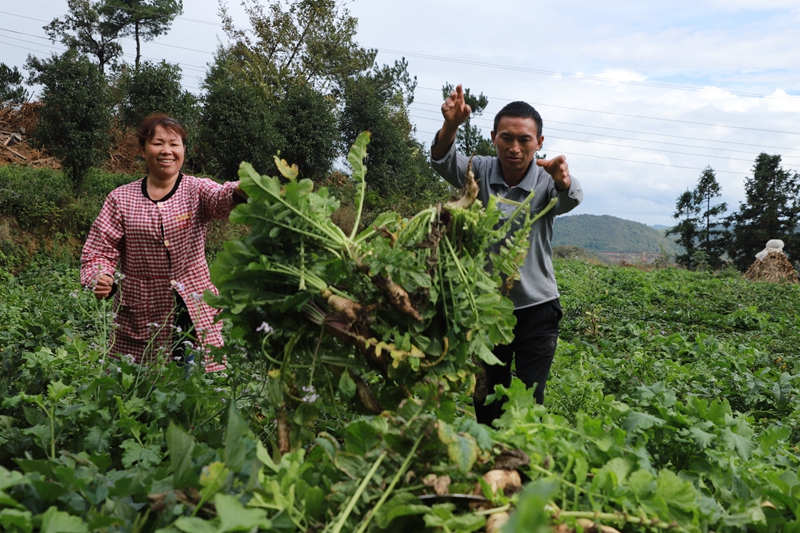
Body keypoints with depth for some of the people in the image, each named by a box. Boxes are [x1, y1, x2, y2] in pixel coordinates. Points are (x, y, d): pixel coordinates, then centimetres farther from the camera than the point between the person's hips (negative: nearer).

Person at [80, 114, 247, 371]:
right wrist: (100, 279, -18)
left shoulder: (198, 190, 1)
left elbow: (221, 199, -22)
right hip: (140, 320, 1)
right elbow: (99, 252, 5)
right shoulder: (121, 199, 4)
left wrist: (240, 191, -46)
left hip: (195, 315, 0)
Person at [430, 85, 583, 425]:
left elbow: (570, 200, -32)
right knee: (486, 399, 13)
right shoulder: (480, 172, -6)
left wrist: (564, 180, -57)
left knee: (531, 400, 3)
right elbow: (442, 161, -25)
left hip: (537, 307, -1)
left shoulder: (547, 182, -10)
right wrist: (451, 124, -47)